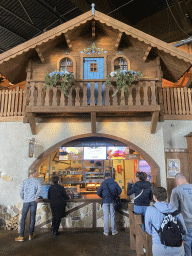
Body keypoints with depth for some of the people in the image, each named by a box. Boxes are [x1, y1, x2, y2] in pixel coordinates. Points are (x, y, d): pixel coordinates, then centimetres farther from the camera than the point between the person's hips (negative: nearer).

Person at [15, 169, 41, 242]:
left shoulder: (24, 181, 7)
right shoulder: (37, 181, 0)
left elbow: (21, 191, 1)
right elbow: (39, 189, -16)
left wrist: (23, 199, 13)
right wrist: (36, 197, -6)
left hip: (26, 201, 1)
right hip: (33, 201, -1)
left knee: (23, 218, 7)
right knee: (32, 217, 8)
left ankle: (21, 236, 6)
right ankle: (31, 235, 16)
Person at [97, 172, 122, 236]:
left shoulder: (103, 183, -6)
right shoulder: (114, 183, 1)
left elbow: (98, 192, -8)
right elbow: (120, 190, -1)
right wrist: (115, 196, 12)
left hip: (105, 201, -2)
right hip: (112, 201, 2)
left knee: (106, 216, 5)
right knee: (112, 216, 11)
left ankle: (106, 232, 12)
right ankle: (114, 231, 18)